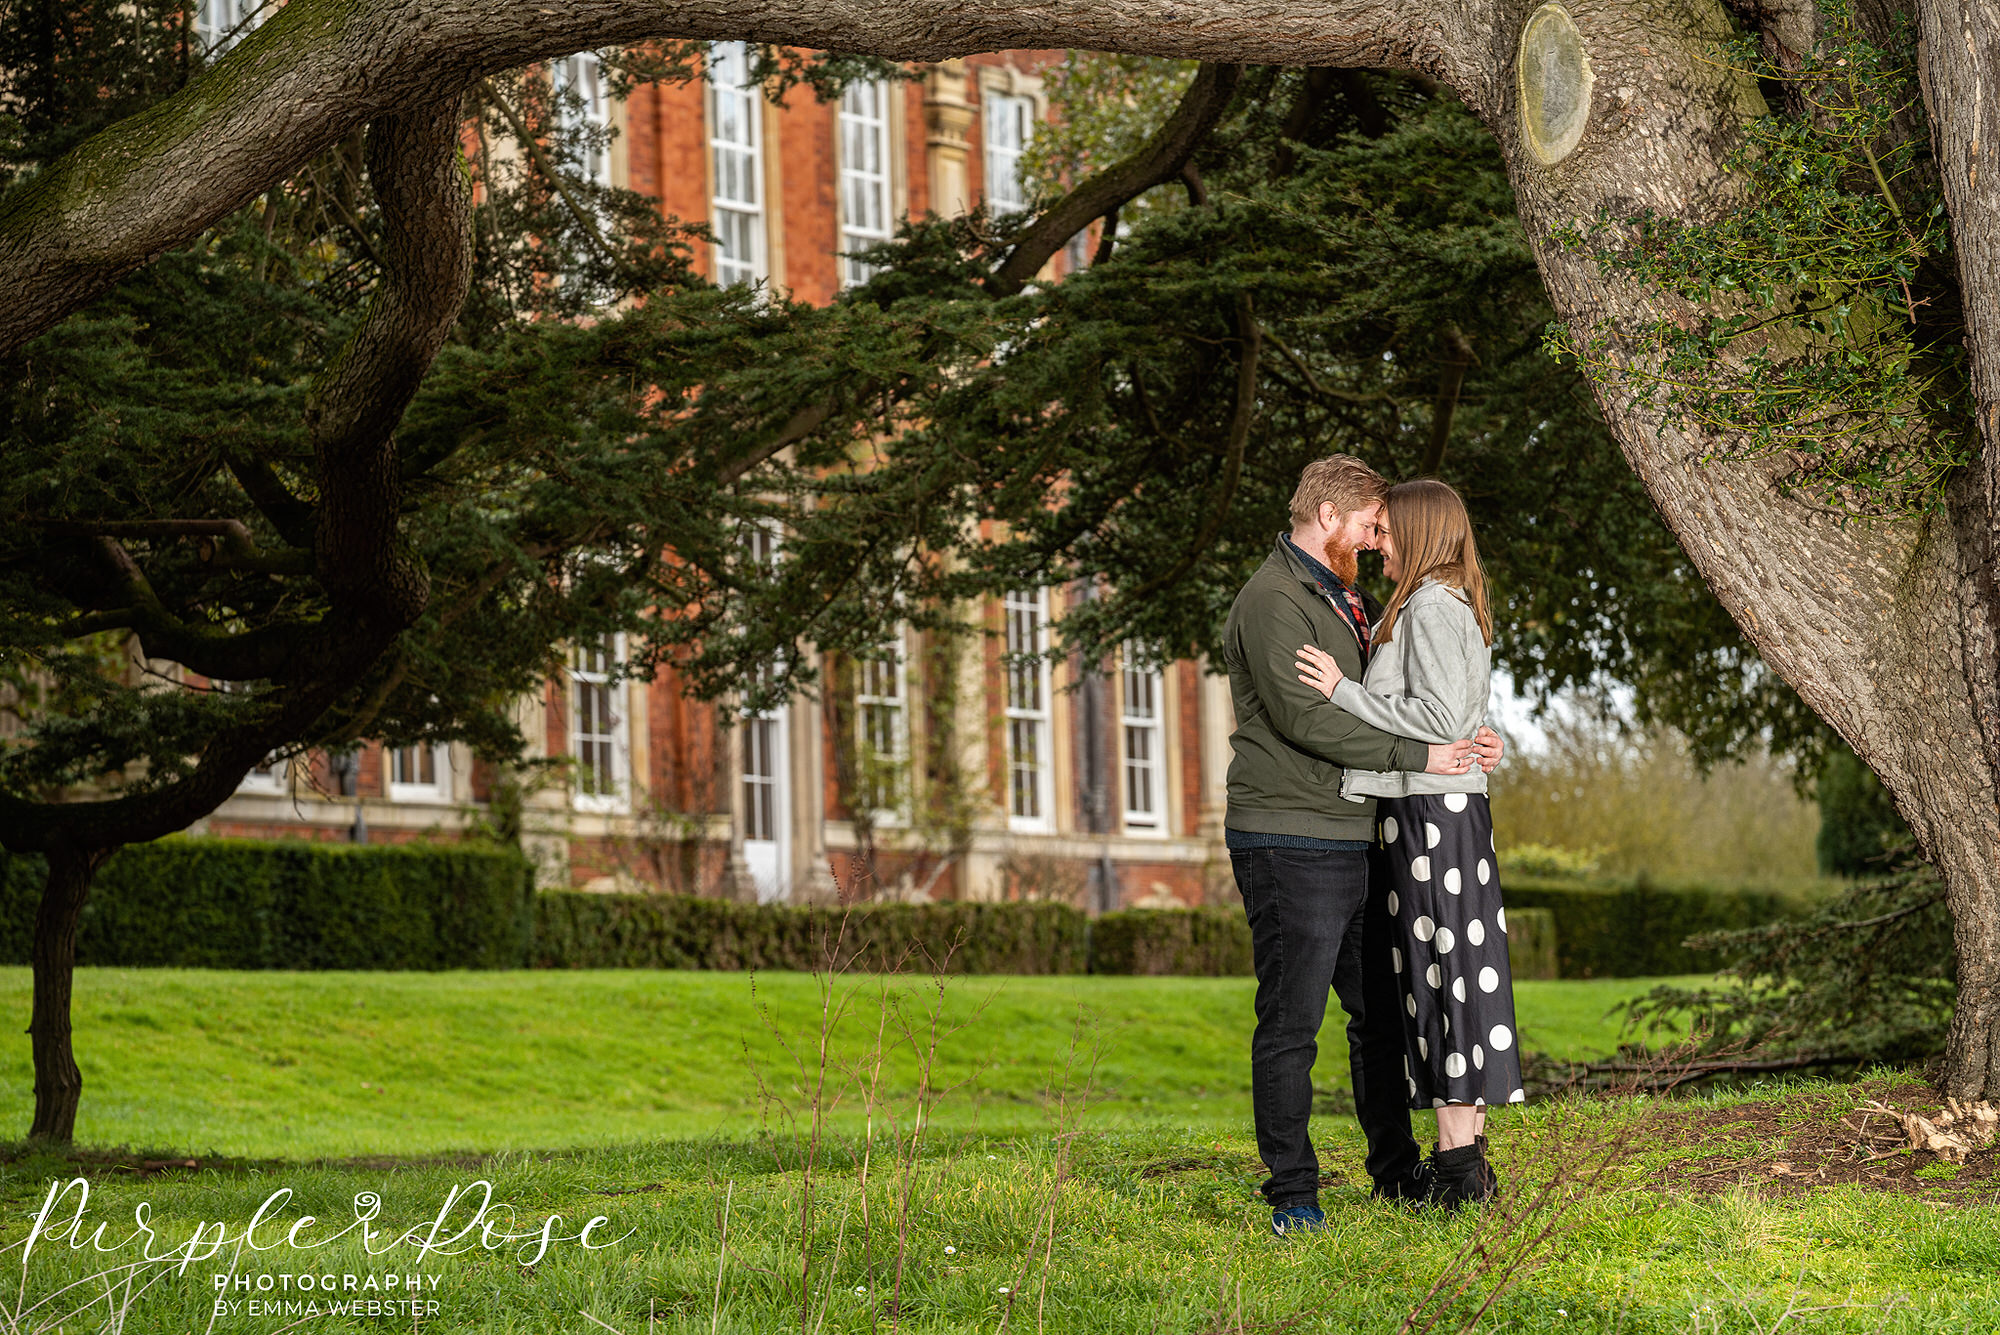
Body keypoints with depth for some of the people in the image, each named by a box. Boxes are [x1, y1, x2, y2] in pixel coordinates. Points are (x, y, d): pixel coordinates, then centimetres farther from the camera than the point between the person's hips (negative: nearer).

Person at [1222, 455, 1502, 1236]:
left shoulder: (1346, 601, 20)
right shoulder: (1273, 601, -11)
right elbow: (1303, 716, -22)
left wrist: (1468, 738, 6)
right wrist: (1418, 756, -21)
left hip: (1353, 842, 10)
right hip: (1290, 843, -10)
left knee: (1380, 1011, 15)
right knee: (1291, 1024, -5)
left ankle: (1396, 1172, 27)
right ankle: (1292, 1196, -1)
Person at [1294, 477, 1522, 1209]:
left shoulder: (1431, 607, -12)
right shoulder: (1459, 609, 18)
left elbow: (1440, 717, -20)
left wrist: (1345, 691, -16)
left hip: (1432, 810, -10)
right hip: (1453, 807, 10)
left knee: (1439, 971, -8)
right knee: (1458, 975, 10)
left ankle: (1456, 1160, -6)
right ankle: (1469, 1152, 13)